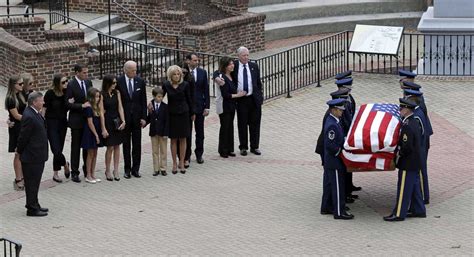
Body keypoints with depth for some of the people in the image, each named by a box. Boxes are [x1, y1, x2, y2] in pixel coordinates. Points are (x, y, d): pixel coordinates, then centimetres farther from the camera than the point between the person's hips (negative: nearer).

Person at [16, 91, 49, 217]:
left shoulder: (35, 114, 9)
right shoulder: (29, 117, -23)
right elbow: (23, 136, -18)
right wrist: (20, 150, -6)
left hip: (37, 156, 10)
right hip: (32, 157, -10)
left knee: (34, 182, 19)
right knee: (32, 183, -1)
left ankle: (34, 205, 29)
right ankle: (32, 209, 7)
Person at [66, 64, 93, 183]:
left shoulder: (88, 82, 5)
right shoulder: (71, 85, -12)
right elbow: (68, 104, -15)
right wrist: (82, 105, -23)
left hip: (88, 118, 5)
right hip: (76, 120, -5)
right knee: (76, 147, 3)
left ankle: (87, 169, 25)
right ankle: (74, 173, 10)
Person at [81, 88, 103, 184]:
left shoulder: (96, 107, 10)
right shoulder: (88, 108, -17)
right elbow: (90, 123, -17)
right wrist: (96, 135, -15)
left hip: (96, 132, 8)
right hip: (90, 133, -8)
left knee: (94, 154, 12)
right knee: (90, 154, -1)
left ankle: (93, 174, 19)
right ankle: (88, 176, 8)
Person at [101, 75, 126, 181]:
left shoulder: (117, 93, 5)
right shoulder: (102, 95, -9)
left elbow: (120, 108, 4)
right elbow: (101, 112, -10)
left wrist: (123, 121, -9)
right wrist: (103, 129, -12)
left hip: (117, 122, 4)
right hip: (107, 122, -4)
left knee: (117, 146, 5)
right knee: (110, 147, -4)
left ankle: (116, 170, 12)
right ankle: (107, 171, 10)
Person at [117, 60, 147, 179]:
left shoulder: (140, 82, -1)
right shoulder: (118, 82, -8)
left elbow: (143, 101, 3)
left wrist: (143, 117, -2)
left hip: (137, 117, 2)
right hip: (124, 117, -2)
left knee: (137, 144, 5)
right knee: (126, 144, 7)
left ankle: (135, 169, 12)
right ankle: (127, 169, 13)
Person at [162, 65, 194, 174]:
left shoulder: (185, 85, -6)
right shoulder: (166, 85, -4)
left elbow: (189, 99, 2)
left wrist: (192, 113, 10)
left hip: (183, 114, -1)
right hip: (172, 114, 1)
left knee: (183, 139, 5)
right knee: (173, 139, 5)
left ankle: (182, 163, 14)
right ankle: (174, 164, 13)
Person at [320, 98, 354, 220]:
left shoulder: (332, 121, 7)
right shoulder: (332, 125, -24)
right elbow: (330, 145, -26)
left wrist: (341, 150, 14)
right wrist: (339, 153, -15)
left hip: (330, 161, 10)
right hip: (335, 160, -10)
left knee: (328, 184, 18)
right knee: (337, 186, -3)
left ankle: (326, 207, 28)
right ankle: (339, 212, 2)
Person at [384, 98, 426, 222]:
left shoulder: (407, 126, -24)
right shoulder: (415, 122, 7)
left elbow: (406, 147, -25)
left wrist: (397, 153, -9)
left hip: (407, 163, -10)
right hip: (415, 162, 10)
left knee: (403, 188, -1)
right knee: (415, 187, 18)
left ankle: (399, 214, 6)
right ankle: (418, 210, 27)